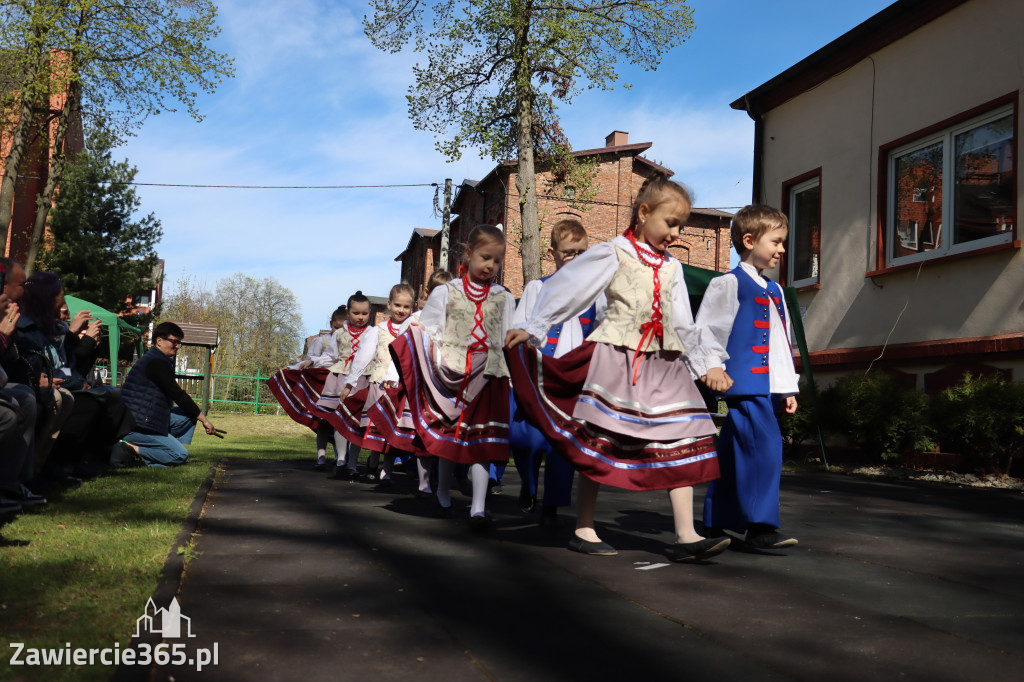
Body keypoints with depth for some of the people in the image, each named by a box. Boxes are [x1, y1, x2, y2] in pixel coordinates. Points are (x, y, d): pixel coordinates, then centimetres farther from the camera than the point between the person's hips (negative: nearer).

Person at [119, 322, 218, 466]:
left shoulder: (157, 360, 19)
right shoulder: (156, 362, -14)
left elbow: (175, 395, 21)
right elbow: (178, 395, -14)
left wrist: (199, 415, 16)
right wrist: (204, 419, -8)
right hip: (136, 426, -10)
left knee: (190, 415, 9)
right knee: (181, 455, -15)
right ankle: (131, 448, -12)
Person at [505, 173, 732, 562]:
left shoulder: (671, 267, 16)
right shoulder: (613, 254, -2)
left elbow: (683, 323, 22)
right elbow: (566, 289, -3)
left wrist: (703, 366, 23)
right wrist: (532, 329, -7)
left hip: (662, 363, 6)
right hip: (616, 358, -6)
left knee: (682, 442, -2)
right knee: (599, 441, 1)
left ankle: (686, 536, 0)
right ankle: (584, 529, 13)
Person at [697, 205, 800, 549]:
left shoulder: (774, 291, 20)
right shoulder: (730, 284, -4)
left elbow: (782, 341, 23)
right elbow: (704, 330, -6)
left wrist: (788, 386, 20)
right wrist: (715, 370, -13)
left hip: (770, 388, 8)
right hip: (745, 385, -8)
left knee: (733, 454, 13)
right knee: (763, 450, -15)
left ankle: (717, 522, 22)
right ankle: (760, 527, -11)